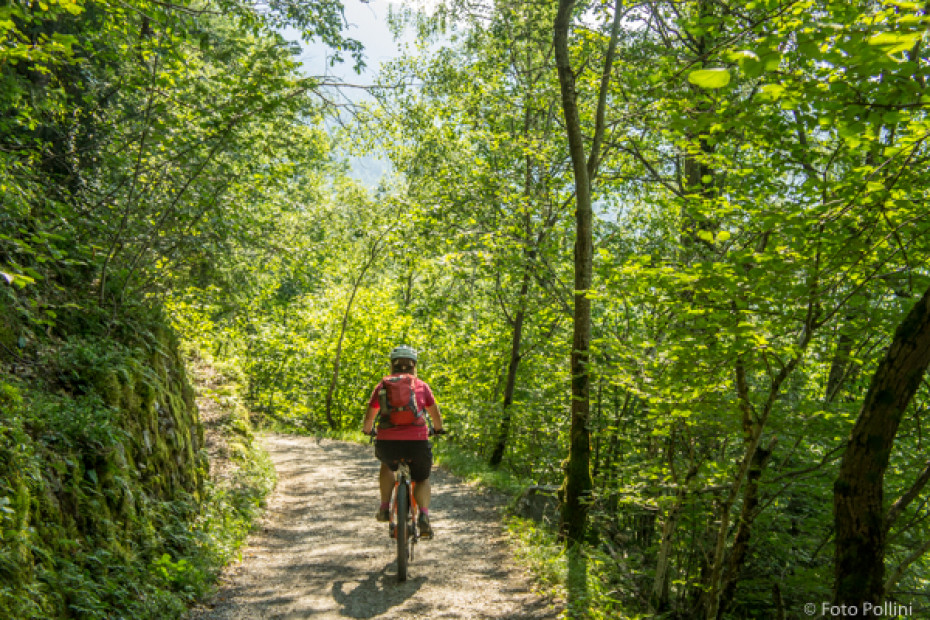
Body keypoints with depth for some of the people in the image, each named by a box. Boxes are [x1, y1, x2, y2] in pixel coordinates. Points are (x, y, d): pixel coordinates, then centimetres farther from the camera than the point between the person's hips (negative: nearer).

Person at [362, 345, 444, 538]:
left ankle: (384, 508, 27)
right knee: (422, 479, 23)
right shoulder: (421, 385, 13)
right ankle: (424, 515, -1)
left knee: (387, 465, 35)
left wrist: (367, 430, 41)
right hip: (417, 441, -1)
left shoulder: (382, 385, 13)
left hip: (387, 441, 1)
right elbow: (436, 415, 22)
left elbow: (369, 416, 20)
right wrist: (438, 429, 42)